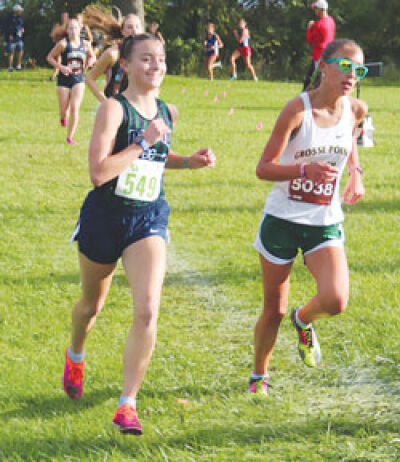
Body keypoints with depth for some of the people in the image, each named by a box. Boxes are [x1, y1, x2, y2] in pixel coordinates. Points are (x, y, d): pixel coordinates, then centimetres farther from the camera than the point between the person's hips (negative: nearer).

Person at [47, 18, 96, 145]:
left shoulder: (85, 44, 0)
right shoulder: (63, 43, -9)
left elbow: (92, 57, 18)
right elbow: (50, 57, -3)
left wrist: (86, 65, -2)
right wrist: (60, 67, -17)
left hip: (79, 79, 1)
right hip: (64, 79, -1)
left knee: (75, 108, -11)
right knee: (64, 110, 3)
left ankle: (70, 136, 0)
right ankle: (63, 116, 42)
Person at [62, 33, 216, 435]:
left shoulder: (168, 113, 4)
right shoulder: (114, 109, -15)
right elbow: (98, 172, -24)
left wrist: (191, 161, 8)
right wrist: (144, 142, -23)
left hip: (149, 220, 3)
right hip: (105, 217, -3)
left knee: (148, 310, -16)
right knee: (92, 304, 19)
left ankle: (127, 405, -10)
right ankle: (75, 357, 53)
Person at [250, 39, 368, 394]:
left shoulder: (356, 110, -2)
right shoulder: (298, 109, -15)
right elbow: (264, 168, -16)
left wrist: (355, 172, 5)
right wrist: (306, 170, -33)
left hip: (325, 224, 3)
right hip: (282, 220, -3)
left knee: (335, 301, -20)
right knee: (274, 311, 8)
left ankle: (304, 320, 16)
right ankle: (259, 376, 33)